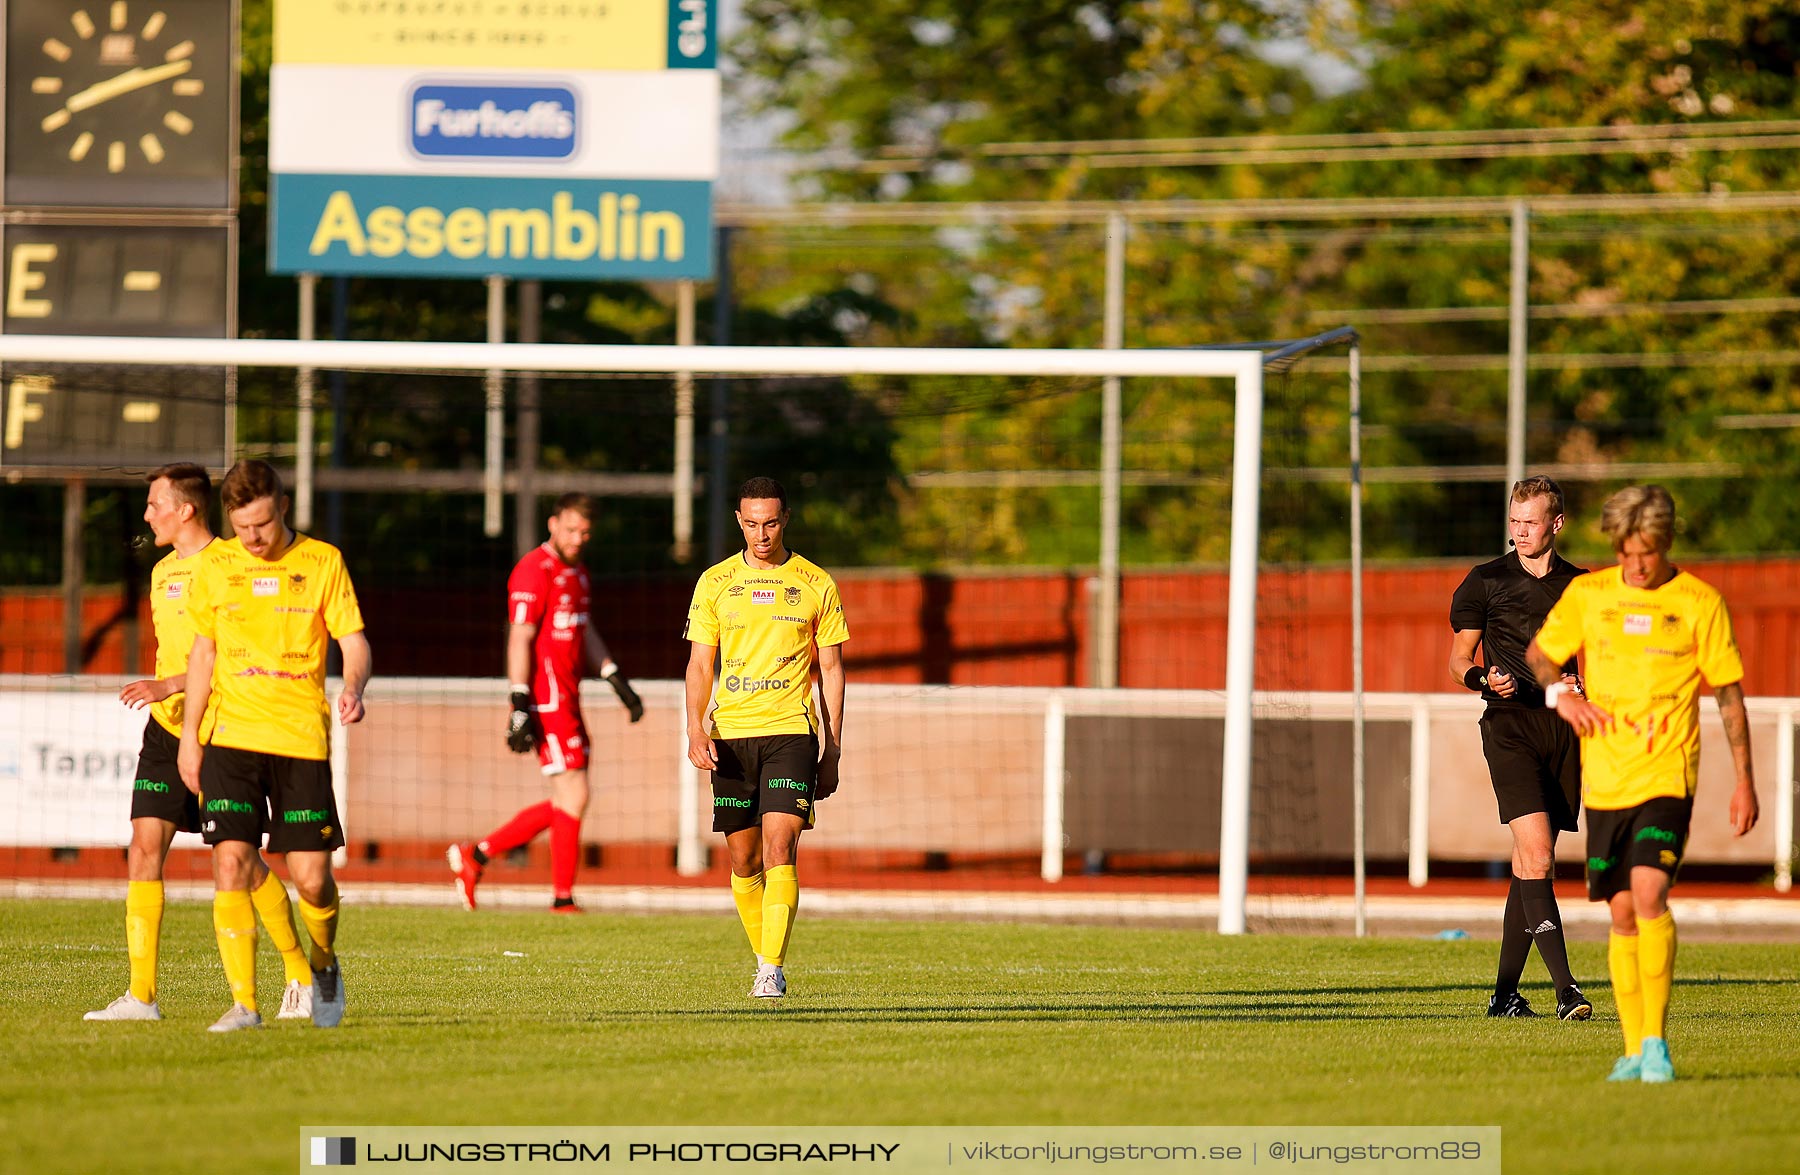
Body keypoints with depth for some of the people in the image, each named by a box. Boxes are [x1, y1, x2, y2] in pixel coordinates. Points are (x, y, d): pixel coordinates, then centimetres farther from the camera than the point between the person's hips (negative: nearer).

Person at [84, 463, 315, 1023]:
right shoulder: (164, 572, 15)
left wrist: (169, 686, -24)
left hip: (223, 733, -7)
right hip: (167, 728, 7)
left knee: (242, 860, -1)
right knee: (144, 847, -6)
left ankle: (301, 972, 18)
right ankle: (141, 994, -7)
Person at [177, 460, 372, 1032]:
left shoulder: (322, 562, 1)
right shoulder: (217, 568, 7)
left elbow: (354, 642, 1)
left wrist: (353, 689, -20)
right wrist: (189, 735, 12)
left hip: (303, 739, -1)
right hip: (233, 737, 1)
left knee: (310, 875, -4)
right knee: (230, 863, -12)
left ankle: (324, 964, 28)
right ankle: (244, 1003, -8)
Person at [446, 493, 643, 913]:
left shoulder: (576, 571, 17)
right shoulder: (535, 571, -13)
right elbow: (519, 641, -17)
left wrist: (618, 682, 23)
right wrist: (520, 708, -22)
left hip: (567, 699, 10)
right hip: (546, 700, -10)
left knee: (567, 803, 11)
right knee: (574, 795, -8)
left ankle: (476, 855, 16)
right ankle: (563, 898, -1)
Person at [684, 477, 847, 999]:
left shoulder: (816, 585, 5)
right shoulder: (715, 583, 7)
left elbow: (831, 670, 9)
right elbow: (699, 665, 7)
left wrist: (832, 751, 4)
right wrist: (696, 730, -9)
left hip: (791, 732, -2)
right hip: (730, 735, 2)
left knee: (779, 850, -16)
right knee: (744, 862, 5)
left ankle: (772, 971, -18)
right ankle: (764, 958, 22)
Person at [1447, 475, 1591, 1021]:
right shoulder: (1485, 582, 3)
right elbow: (1459, 658, 8)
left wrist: (1584, 685, 0)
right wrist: (1483, 679, -14)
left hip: (1562, 726, 4)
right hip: (1509, 725, -4)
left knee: (1532, 865, 7)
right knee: (1537, 856, -18)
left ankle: (1505, 992, 14)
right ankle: (1565, 988, -24)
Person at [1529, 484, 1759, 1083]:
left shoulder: (1700, 603, -1)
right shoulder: (1587, 595, 6)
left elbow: (1730, 696, 4)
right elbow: (1538, 652, 18)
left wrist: (1744, 780, 1)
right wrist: (1560, 694, -3)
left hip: (1668, 775, -3)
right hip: (1606, 780, 3)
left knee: (1649, 892, -20)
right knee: (1622, 914, 5)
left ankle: (1656, 1041, -16)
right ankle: (1634, 1050, 14)